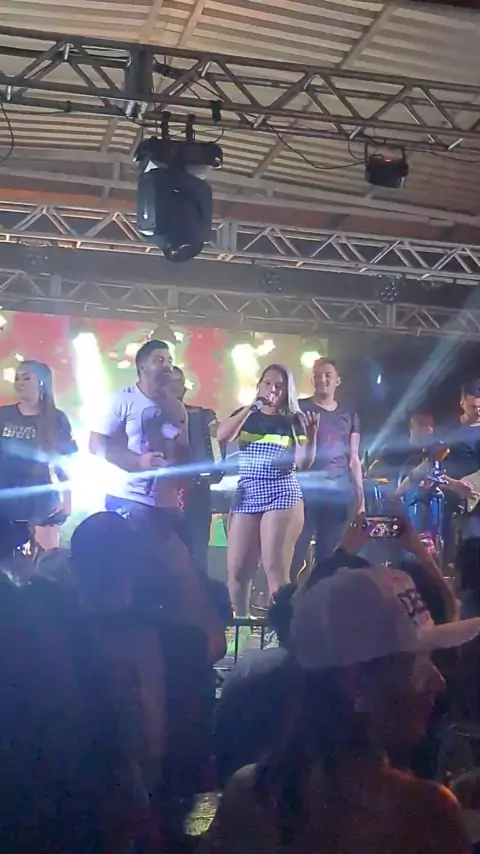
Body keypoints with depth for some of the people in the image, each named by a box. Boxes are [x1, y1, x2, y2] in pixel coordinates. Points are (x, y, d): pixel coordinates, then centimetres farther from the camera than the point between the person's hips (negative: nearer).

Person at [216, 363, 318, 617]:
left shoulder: (293, 420, 5)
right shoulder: (244, 415, 10)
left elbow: (304, 462, -2)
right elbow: (222, 436, -9)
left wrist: (311, 435, -18)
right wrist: (251, 407, -12)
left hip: (282, 496, -3)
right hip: (246, 496, 3)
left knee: (275, 569, -8)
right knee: (236, 570, 3)